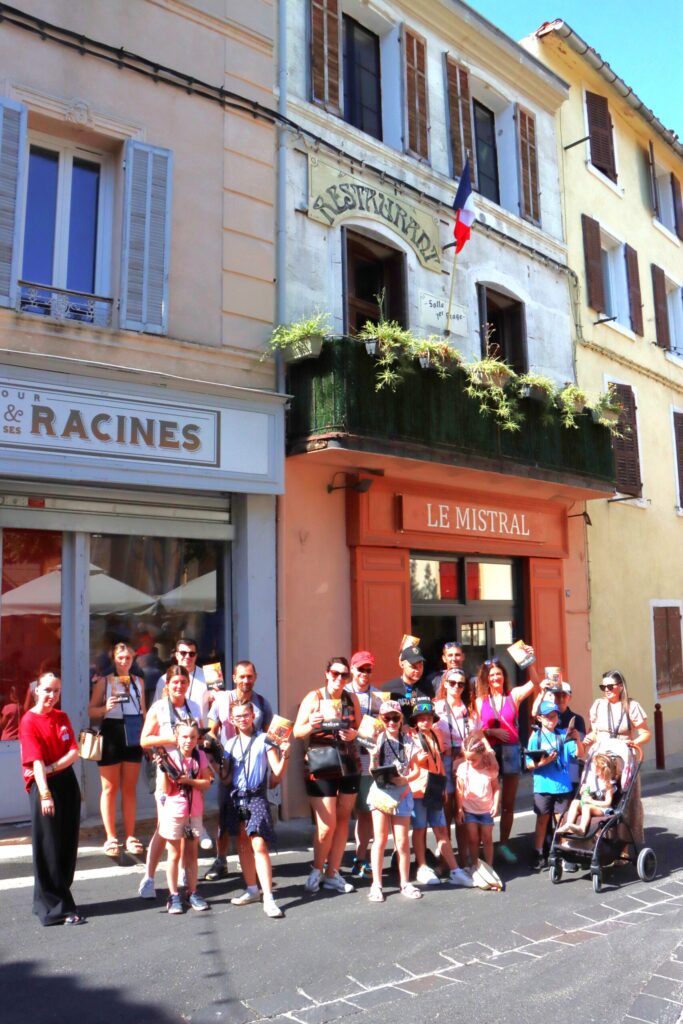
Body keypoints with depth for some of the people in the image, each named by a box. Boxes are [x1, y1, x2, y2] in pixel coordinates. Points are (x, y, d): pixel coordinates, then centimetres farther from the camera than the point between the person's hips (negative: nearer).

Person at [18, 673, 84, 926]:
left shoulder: (62, 718, 9)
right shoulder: (29, 721, -10)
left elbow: (74, 752, 3)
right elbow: (37, 761, -19)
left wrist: (52, 767, -14)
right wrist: (45, 794, -27)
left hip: (67, 782, 6)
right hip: (43, 786, -6)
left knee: (67, 845, 11)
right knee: (49, 847, -2)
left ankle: (58, 897, 25)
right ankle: (55, 908, 7)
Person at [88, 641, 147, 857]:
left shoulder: (138, 682, 9)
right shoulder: (103, 682, -1)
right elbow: (91, 710, -2)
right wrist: (106, 708, -21)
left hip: (133, 738, 3)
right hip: (111, 737, -3)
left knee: (130, 789, 8)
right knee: (110, 789, 4)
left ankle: (130, 836, 16)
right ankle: (111, 838, 13)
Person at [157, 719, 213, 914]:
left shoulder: (201, 756, -1)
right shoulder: (170, 757, -11)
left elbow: (206, 783, -4)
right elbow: (166, 790, -11)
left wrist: (188, 780, -18)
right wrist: (163, 769, -23)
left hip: (194, 812, 3)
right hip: (173, 812, -3)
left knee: (192, 854, 10)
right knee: (174, 855, 7)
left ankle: (192, 893, 19)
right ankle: (173, 896, 15)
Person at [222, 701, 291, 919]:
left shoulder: (264, 740, -2)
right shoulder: (231, 744, 10)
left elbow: (278, 772, -6)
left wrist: (285, 755, -23)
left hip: (257, 797, -5)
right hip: (236, 798, 5)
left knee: (259, 845, -12)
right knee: (243, 845, 13)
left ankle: (268, 898, -10)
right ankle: (252, 890, 27)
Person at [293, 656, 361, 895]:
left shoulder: (352, 699, 8)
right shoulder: (314, 697, -5)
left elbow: (360, 728, 17)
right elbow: (297, 732, -6)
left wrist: (354, 734, -5)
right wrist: (311, 725, -26)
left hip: (349, 765, 4)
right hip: (321, 766, -4)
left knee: (343, 820, 9)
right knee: (326, 825, -4)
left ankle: (332, 874, 23)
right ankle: (317, 870, 20)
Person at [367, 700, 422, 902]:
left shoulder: (407, 741, 3)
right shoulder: (378, 740, -1)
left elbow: (416, 770, 4)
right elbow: (372, 769, -3)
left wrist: (405, 779, -15)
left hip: (402, 793, 1)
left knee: (402, 841, 6)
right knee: (380, 839, 0)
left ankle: (405, 883, 17)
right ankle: (376, 884, 7)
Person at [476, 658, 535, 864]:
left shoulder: (514, 695, 3)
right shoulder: (480, 701, 2)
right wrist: (492, 731, -14)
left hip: (511, 751, 1)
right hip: (489, 752, -1)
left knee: (508, 803, 9)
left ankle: (503, 844, 22)